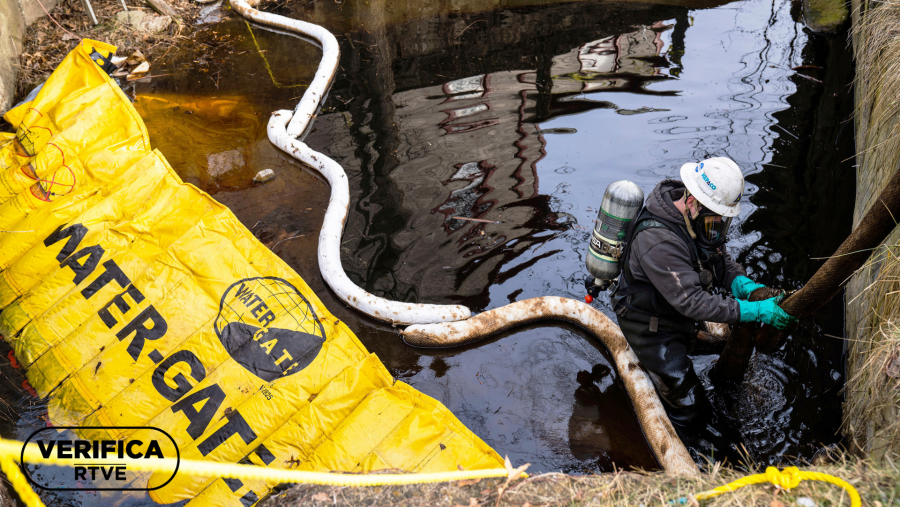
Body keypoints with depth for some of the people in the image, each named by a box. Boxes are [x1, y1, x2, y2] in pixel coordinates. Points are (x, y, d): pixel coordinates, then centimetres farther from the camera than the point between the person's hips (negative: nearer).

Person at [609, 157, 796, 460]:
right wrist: (753, 311, -38)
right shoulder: (657, 240, -38)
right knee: (690, 409, 0)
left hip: (679, 312, 8)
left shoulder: (699, 217, -10)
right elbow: (692, 302, -37)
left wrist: (744, 284, -20)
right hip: (650, 325, -8)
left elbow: (720, 260, 2)